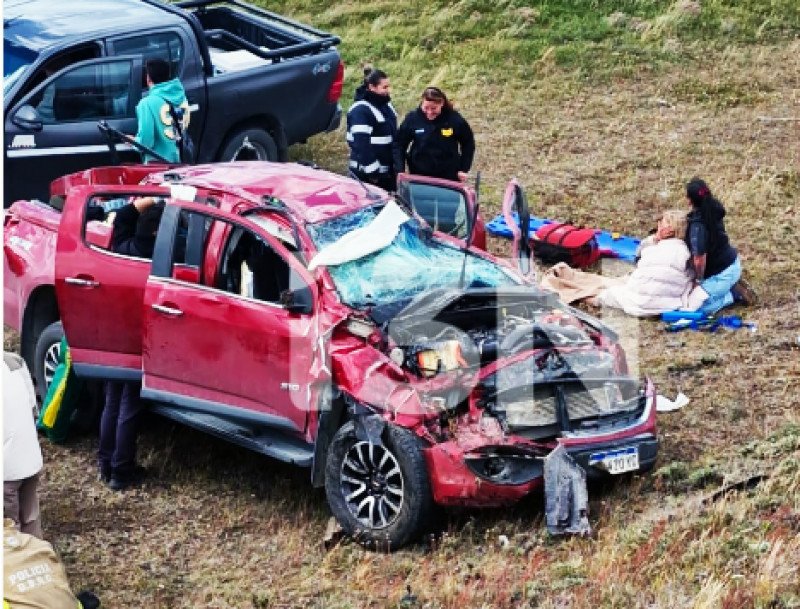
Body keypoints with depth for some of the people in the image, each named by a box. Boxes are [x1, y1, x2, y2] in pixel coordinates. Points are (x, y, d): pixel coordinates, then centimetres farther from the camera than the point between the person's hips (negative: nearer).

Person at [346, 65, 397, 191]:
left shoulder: (386, 105, 11)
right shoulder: (361, 110, -17)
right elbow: (362, 144, -22)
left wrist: (396, 166, 18)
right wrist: (372, 172, -23)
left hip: (387, 172, 9)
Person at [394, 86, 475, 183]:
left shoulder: (454, 119, -9)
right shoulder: (413, 118, -8)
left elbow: (468, 144, 5)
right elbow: (399, 145, 0)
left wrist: (464, 169, 1)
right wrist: (400, 170, -9)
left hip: (448, 177, 0)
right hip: (419, 176, 1)